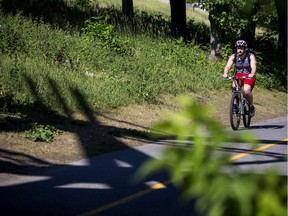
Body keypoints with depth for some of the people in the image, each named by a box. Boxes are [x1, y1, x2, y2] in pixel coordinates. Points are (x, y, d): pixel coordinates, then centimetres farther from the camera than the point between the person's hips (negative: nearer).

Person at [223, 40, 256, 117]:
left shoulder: (251, 56, -16)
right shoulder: (233, 56, -9)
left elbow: (253, 66, -31)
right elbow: (228, 66, -22)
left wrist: (252, 74, -52)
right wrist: (225, 74, -44)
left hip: (249, 76, -3)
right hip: (239, 75, 3)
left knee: (246, 91, -27)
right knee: (234, 86, -28)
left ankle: (251, 107, -1)